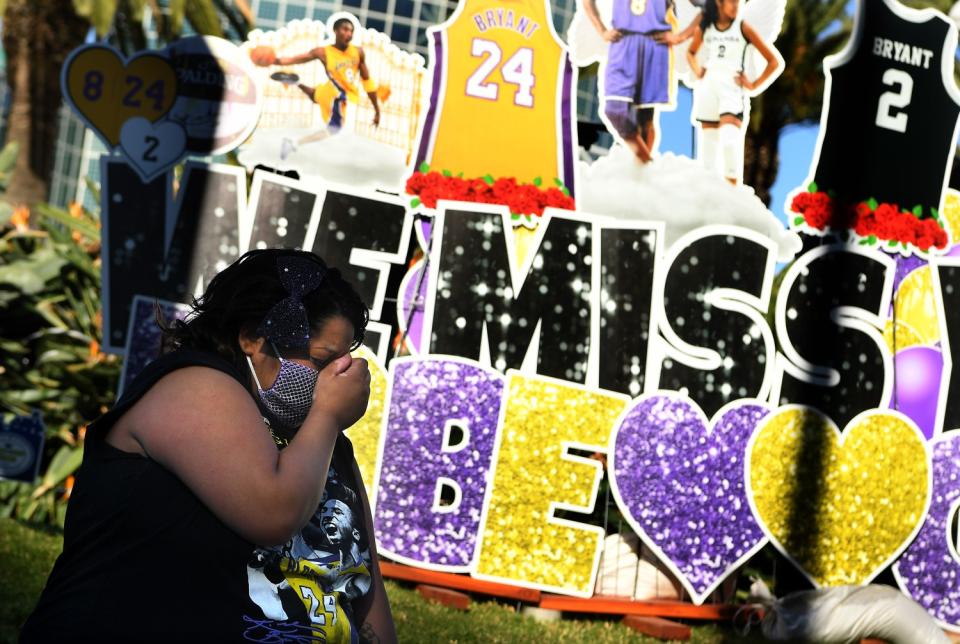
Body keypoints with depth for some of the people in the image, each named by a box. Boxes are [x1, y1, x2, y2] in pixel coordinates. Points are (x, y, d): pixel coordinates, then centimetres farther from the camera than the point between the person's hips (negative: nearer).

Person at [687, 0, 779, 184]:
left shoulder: (743, 28, 0)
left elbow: (773, 61, 4)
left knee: (730, 141, -18)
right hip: (707, 87, 3)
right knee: (708, 141, 4)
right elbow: (691, 53, 29)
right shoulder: (704, 28, 7)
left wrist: (754, 84, -1)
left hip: (732, 87, -3)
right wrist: (697, 71, 12)